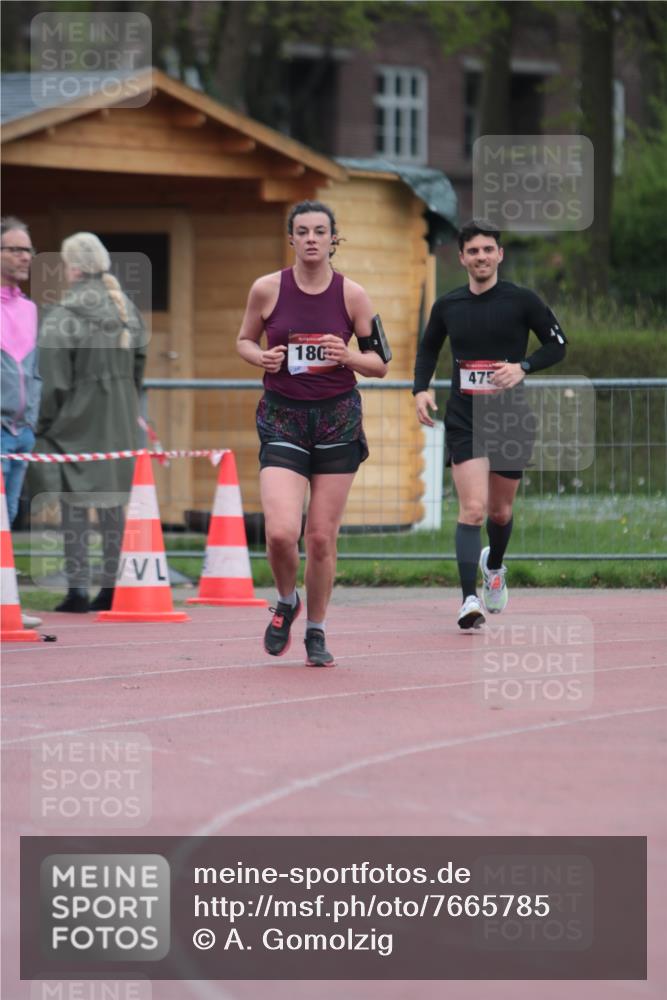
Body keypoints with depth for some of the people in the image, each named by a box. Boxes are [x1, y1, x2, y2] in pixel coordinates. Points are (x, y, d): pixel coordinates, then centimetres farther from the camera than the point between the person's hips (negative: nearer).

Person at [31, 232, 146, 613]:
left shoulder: (62, 318, -14)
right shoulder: (127, 311, 6)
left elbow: (55, 381, -14)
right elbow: (139, 369, 12)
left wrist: (45, 424, -5)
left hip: (77, 421, -6)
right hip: (120, 420, 6)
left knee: (75, 502, 0)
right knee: (113, 502, 11)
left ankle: (78, 588, -2)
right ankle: (114, 588, 12)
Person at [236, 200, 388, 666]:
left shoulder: (352, 295, -2)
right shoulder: (267, 289, -2)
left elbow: (381, 364, 4)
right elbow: (244, 340, 13)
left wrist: (349, 356, -16)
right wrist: (261, 357, -9)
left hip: (337, 418, 0)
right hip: (282, 418, 0)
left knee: (322, 537, 1)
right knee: (281, 532, -16)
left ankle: (317, 633, 20)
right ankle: (286, 602, 16)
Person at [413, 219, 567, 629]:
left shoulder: (522, 300, -3)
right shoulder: (447, 305, 4)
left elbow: (558, 345, 2)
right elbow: (428, 349, 20)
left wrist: (523, 367, -15)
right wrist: (421, 388, 3)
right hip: (464, 420, 0)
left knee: (501, 511, 13)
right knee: (473, 508, -17)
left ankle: (494, 566, 46)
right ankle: (470, 600, -21)